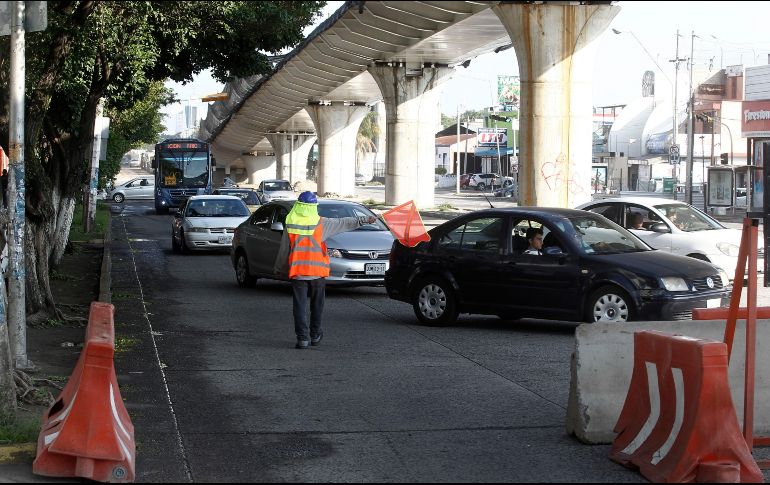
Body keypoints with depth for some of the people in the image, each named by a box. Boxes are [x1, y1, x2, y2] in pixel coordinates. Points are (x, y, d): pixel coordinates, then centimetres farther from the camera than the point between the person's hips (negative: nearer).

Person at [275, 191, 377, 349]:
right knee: (317, 304, 15)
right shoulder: (321, 223, -3)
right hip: (318, 271, 0)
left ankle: (303, 338, -6)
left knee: (300, 305, 1)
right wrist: (364, 220, 7)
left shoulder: (290, 225, -1)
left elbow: (284, 250, 5)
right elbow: (344, 223, 1)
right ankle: (315, 335, 25)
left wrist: (279, 269, 17)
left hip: (297, 271, 0)